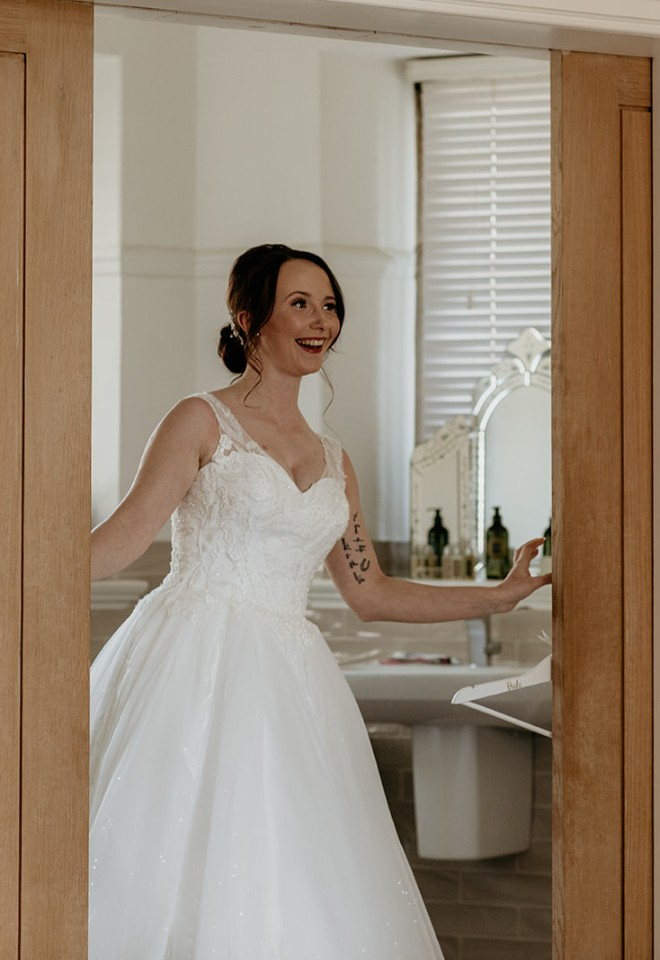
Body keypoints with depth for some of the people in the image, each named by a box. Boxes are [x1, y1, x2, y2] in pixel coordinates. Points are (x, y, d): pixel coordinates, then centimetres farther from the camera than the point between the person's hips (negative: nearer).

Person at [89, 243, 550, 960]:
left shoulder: (332, 462, 17)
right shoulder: (202, 422, 2)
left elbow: (370, 594, 19)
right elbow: (129, 531, -7)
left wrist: (500, 596, 19)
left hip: (287, 682, 5)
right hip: (195, 664, -5)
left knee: (291, 889, -1)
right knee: (177, 874, -9)